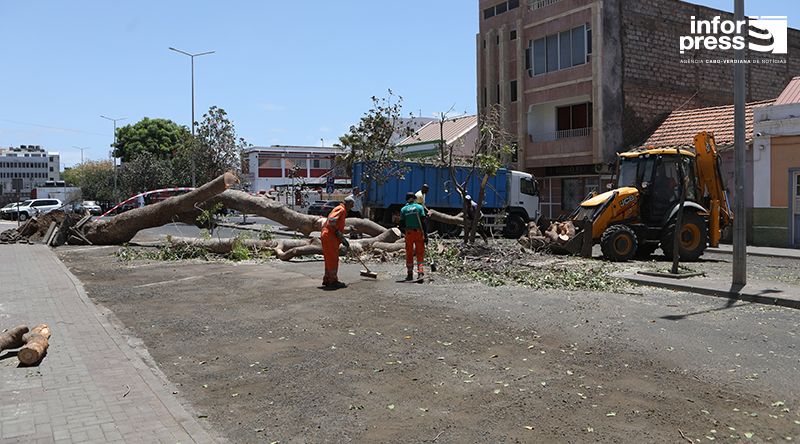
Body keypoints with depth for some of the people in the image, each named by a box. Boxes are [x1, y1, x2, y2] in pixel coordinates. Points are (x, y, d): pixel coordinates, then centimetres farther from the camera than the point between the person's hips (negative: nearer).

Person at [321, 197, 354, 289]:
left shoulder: (342, 210, 24)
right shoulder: (341, 209, -8)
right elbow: (332, 221, -23)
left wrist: (343, 240, 23)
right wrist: (338, 232, -17)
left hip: (327, 236, 10)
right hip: (330, 237, -10)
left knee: (330, 260, 15)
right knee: (333, 260, -5)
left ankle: (327, 280, 22)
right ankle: (333, 281, 0)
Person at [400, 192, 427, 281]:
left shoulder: (403, 209, 4)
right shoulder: (419, 207, 0)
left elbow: (403, 223, 2)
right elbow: (422, 222, -5)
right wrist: (425, 233, -4)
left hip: (409, 232, 1)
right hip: (419, 232, -1)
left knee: (409, 253, 9)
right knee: (420, 252, 4)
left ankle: (410, 274, 11)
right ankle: (420, 272, -11)